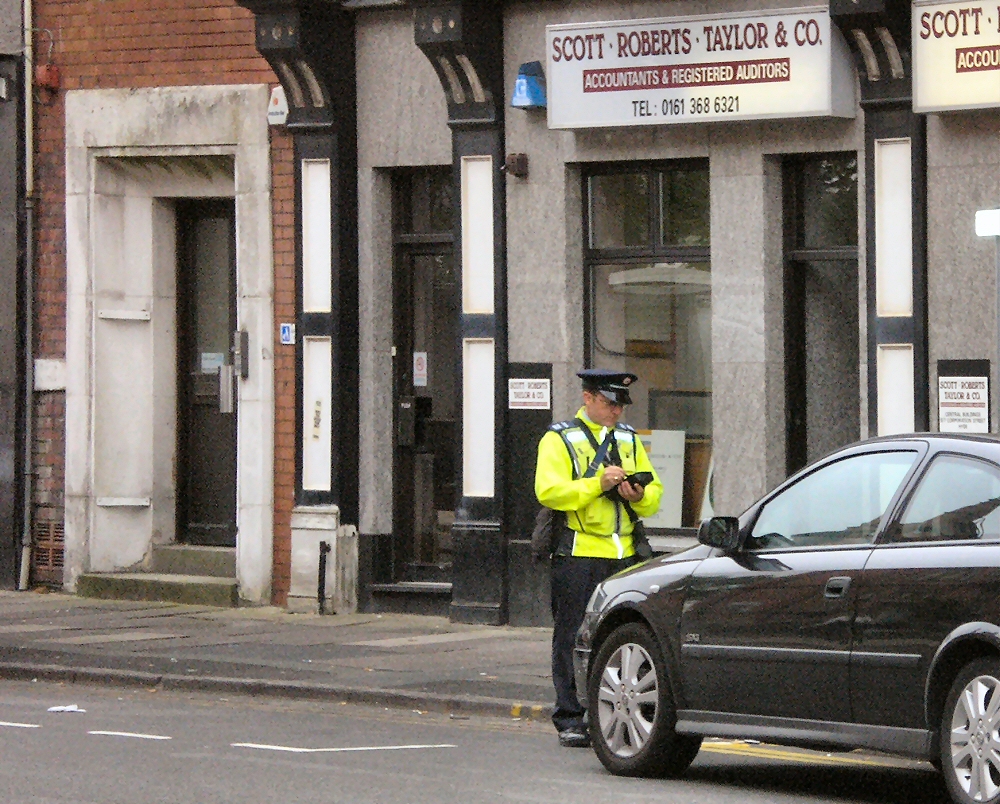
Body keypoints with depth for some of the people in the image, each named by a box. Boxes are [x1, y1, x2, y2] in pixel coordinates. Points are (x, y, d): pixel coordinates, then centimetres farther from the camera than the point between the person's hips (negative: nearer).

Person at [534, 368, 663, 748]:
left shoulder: (629, 439, 20)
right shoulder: (559, 439, 2)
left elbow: (655, 493, 19)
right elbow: (548, 491, -12)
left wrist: (639, 495, -4)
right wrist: (597, 483, -19)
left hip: (624, 554, 5)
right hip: (578, 555, -5)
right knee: (573, 640, -4)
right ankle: (571, 720, 0)